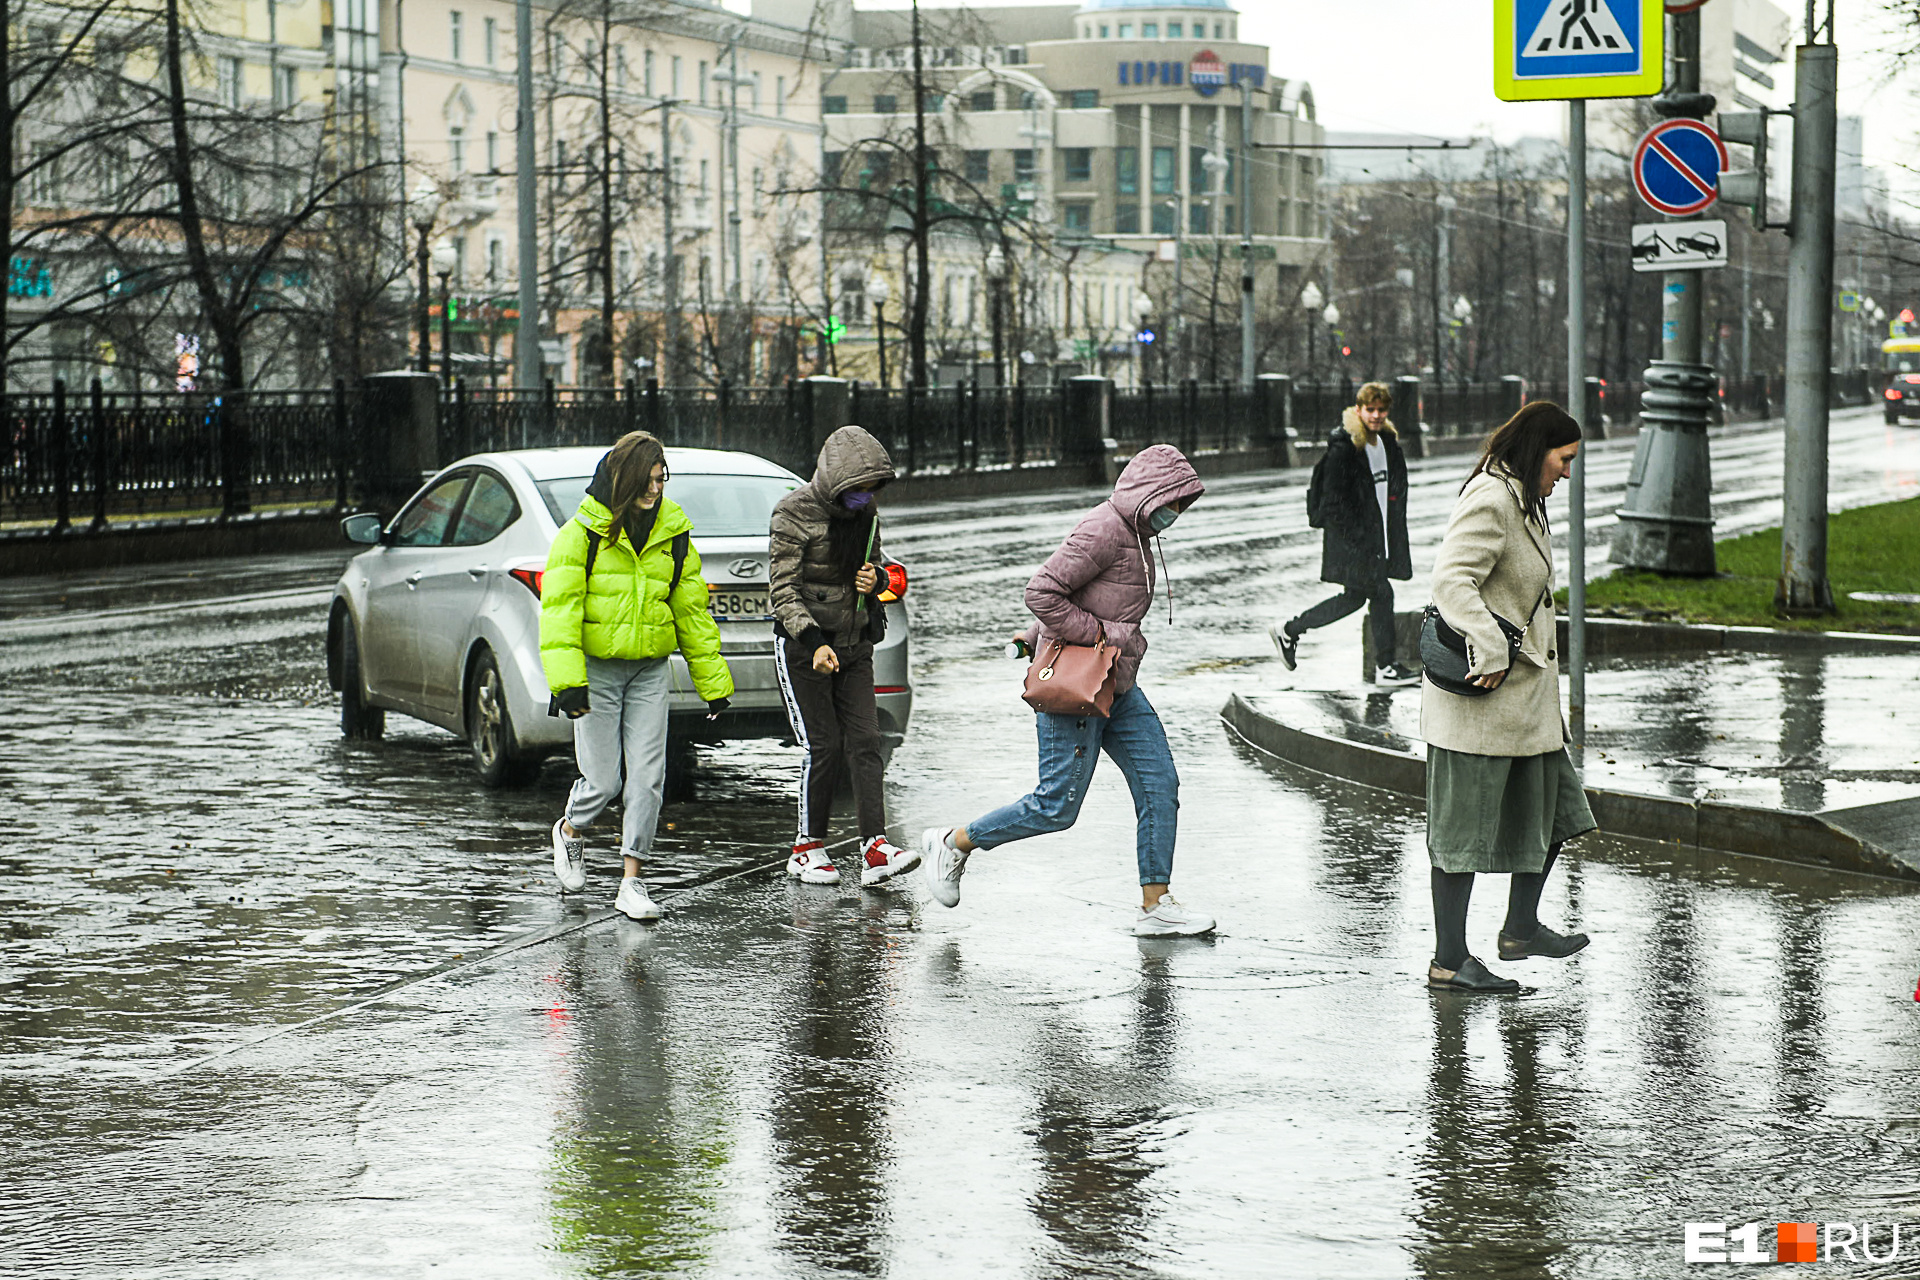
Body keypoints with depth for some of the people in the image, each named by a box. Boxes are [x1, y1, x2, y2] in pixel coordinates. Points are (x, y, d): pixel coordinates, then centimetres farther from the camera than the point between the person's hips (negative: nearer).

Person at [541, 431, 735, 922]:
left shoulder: (673, 535, 5)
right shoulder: (583, 533, -8)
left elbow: (691, 609, 11)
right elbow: (560, 605, -12)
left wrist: (713, 682, 11)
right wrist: (566, 679, -22)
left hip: (649, 670, 4)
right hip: (596, 669, -3)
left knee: (648, 776, -4)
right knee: (603, 780, -4)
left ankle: (631, 880, 3)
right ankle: (570, 831, 29)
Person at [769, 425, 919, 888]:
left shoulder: (865, 514, 6)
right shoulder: (795, 514, -13)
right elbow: (783, 590, -16)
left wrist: (875, 581, -7)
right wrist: (814, 642, -29)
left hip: (853, 645, 5)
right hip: (802, 645, -5)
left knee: (864, 742, -6)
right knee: (824, 746, -7)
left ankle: (875, 849, -13)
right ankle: (807, 847, 9)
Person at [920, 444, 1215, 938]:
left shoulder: (1133, 535, 15)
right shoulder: (1102, 531, -17)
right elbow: (1042, 591, -22)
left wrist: (1037, 637, 20)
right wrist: (1098, 634, -19)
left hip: (1118, 689, 10)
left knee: (1160, 787, 1)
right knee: (1056, 806, -4)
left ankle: (1156, 906, 4)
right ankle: (953, 845, 13)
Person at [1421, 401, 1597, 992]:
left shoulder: (1522, 500, 16)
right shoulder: (1489, 498, -16)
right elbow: (1452, 579, -27)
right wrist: (1491, 653, -31)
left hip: (1527, 691, 11)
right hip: (1482, 697, -11)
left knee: (1553, 806, 17)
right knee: (1465, 825, -3)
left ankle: (1521, 927, 31)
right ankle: (1449, 961, 3)